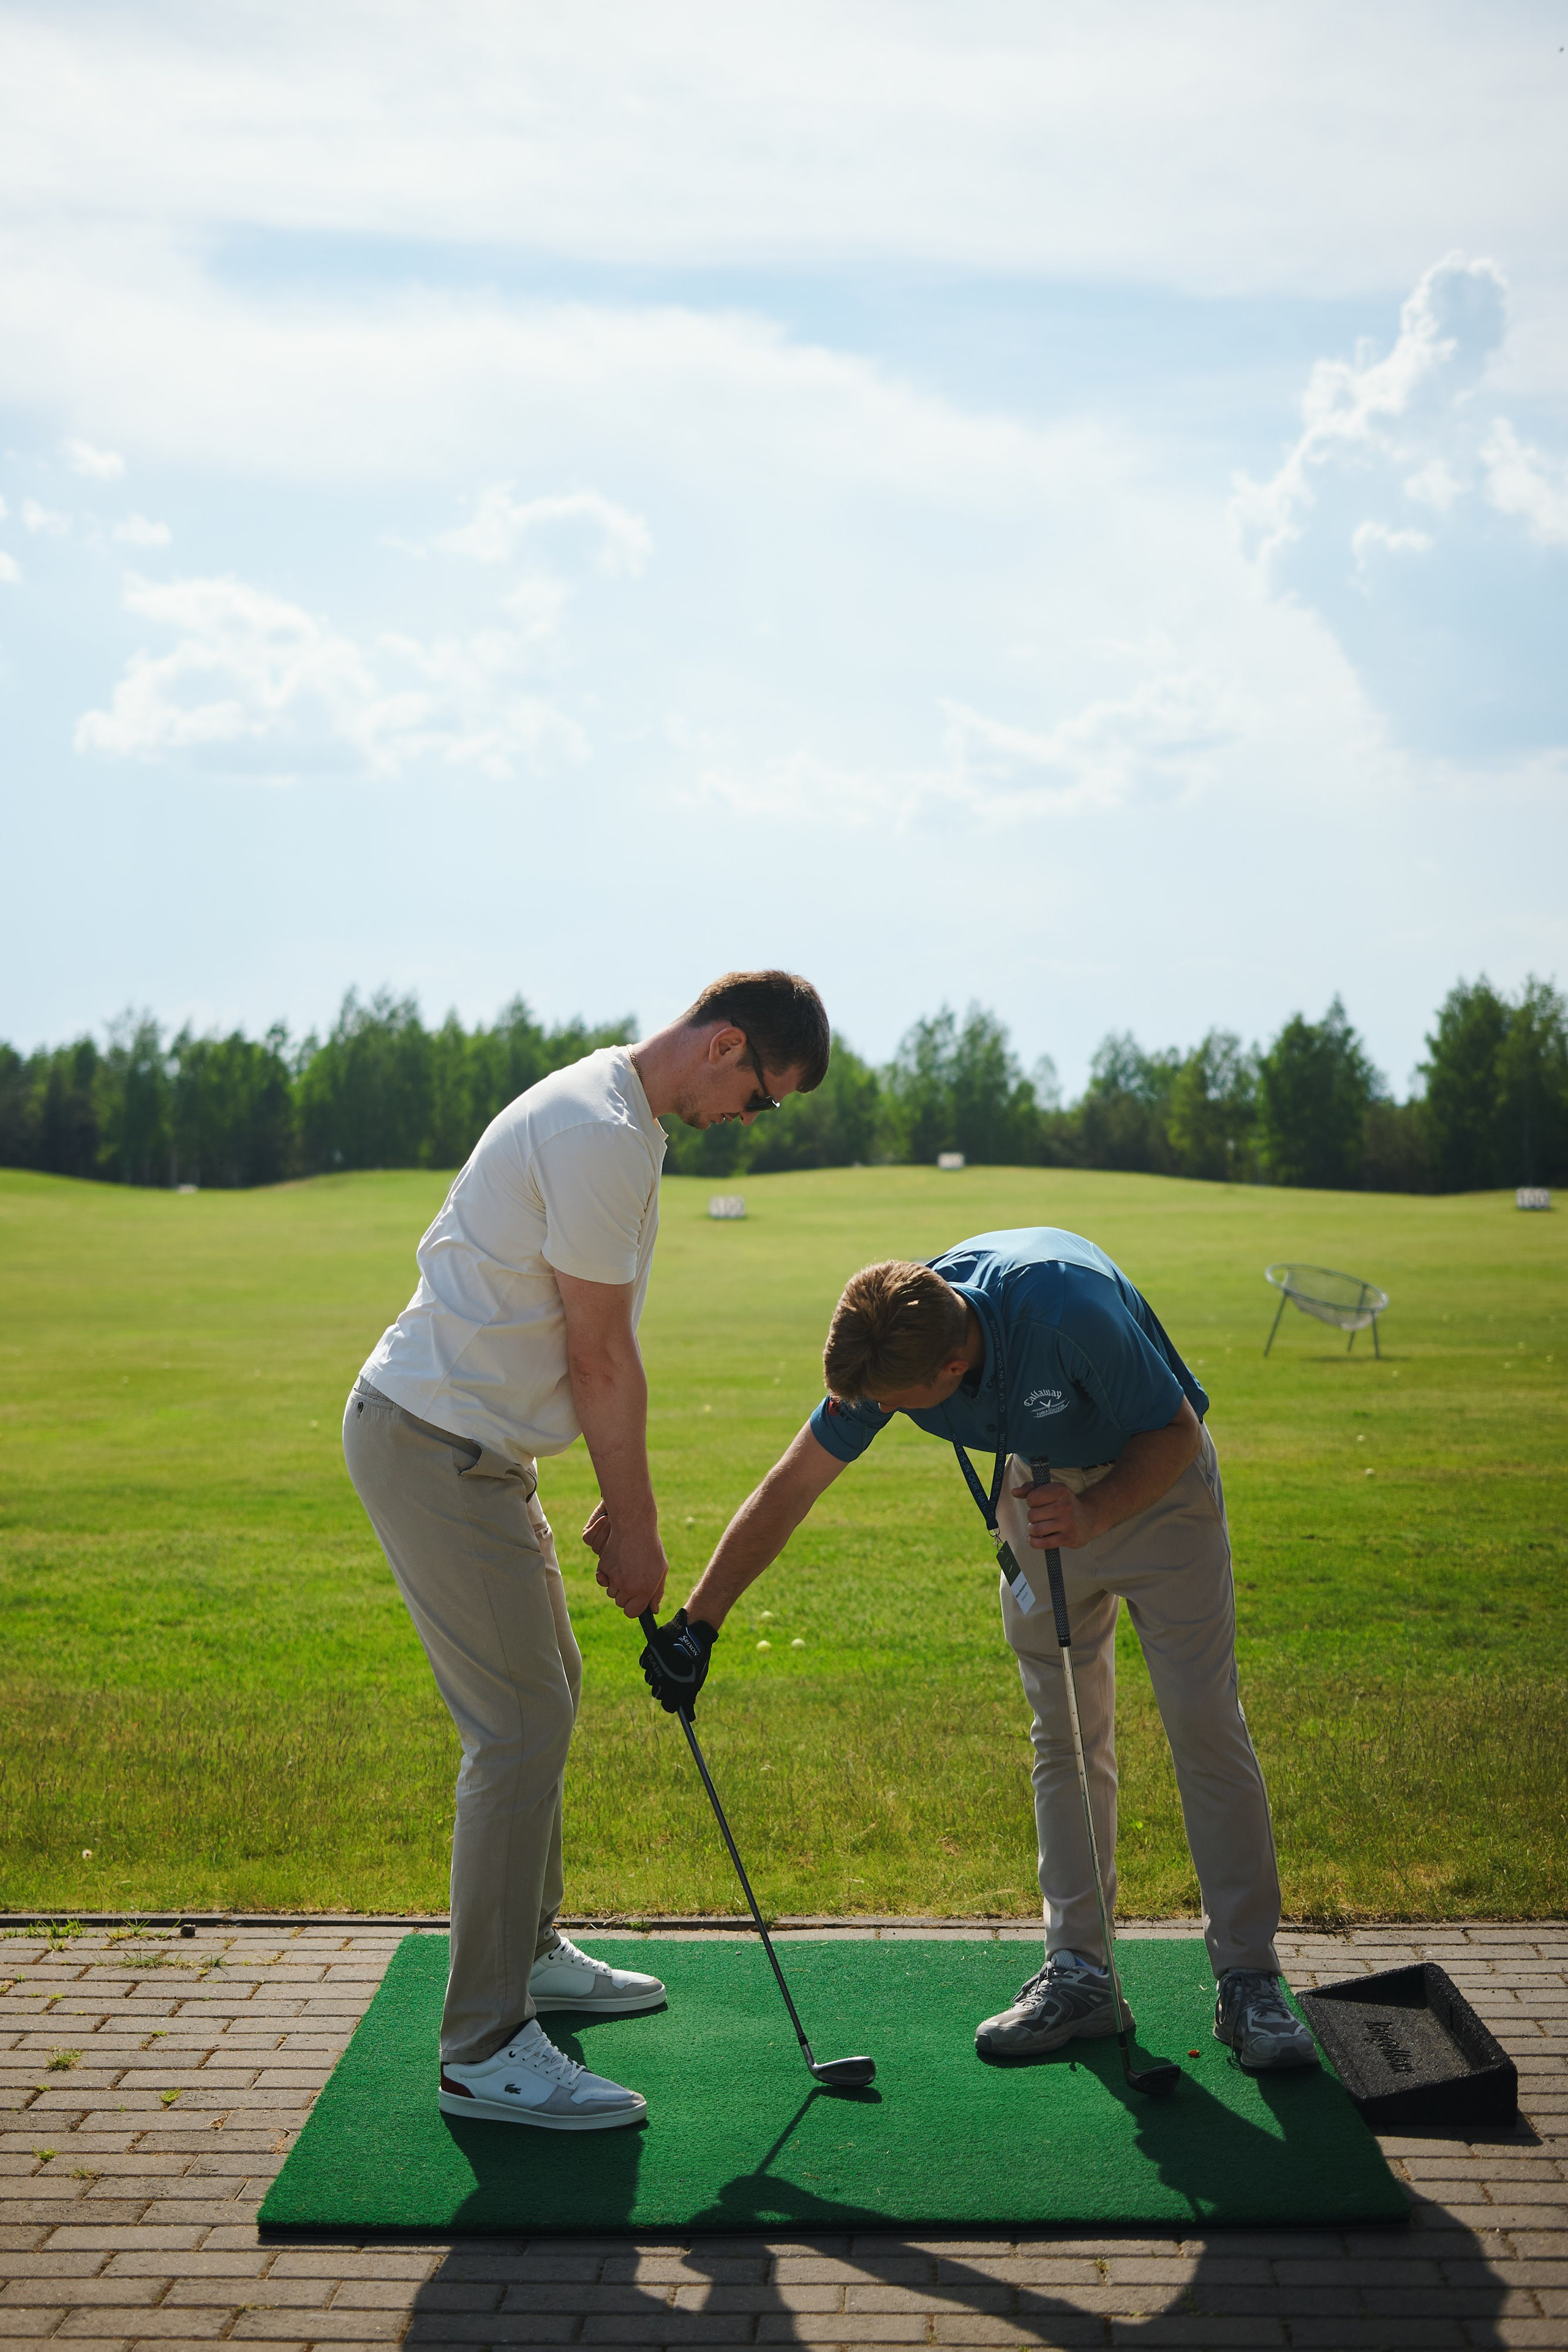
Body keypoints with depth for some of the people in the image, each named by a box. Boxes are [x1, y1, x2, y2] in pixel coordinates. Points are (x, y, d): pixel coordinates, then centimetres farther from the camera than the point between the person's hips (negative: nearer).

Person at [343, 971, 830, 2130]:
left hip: (468, 1444, 11)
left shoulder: (612, 1112, 13)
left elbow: (590, 1350, 16)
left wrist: (622, 1508, 16)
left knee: (548, 1691, 19)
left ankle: (529, 1949, 34)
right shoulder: (602, 1138, -21)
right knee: (522, 1726, -10)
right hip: (436, 1447, -11)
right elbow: (601, 1360, -17)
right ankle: (485, 2047, -3)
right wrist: (636, 1529, -7)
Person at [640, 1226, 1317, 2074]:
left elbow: (1175, 1431, -22)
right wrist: (697, 1620, -12)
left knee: (1204, 1721, -6)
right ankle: (1079, 1972, 12)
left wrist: (1094, 1514, -37)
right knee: (1064, 1734, 4)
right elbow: (792, 1484, -12)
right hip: (1042, 1484, 4)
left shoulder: (1069, 1310, -40)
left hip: (1153, 1478, -4)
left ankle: (1248, 1980, 3)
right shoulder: (884, 1351, -23)